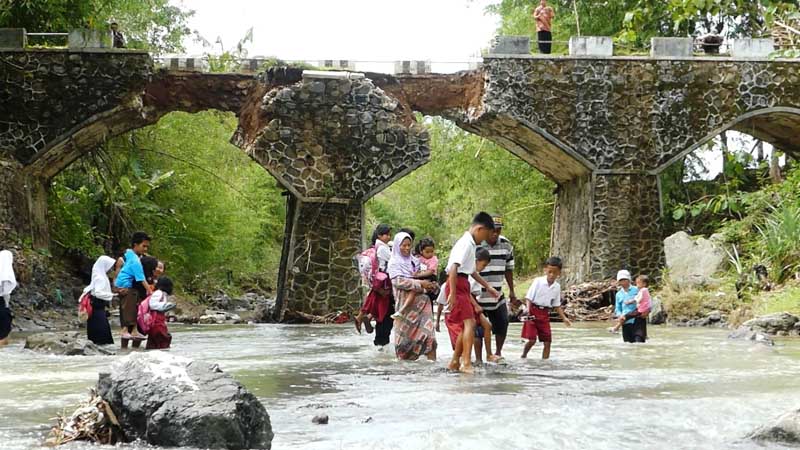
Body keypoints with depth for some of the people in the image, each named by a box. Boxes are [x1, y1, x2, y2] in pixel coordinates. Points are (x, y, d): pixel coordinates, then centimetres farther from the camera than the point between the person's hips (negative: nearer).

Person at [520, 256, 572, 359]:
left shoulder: (557, 287, 4)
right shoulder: (538, 281, -9)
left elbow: (557, 305, 14)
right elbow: (528, 298, -10)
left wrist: (564, 318, 8)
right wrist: (528, 311, -24)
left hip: (545, 315, 5)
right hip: (534, 313, -4)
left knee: (547, 341, 2)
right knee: (532, 340, -9)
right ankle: (523, 356, 15)